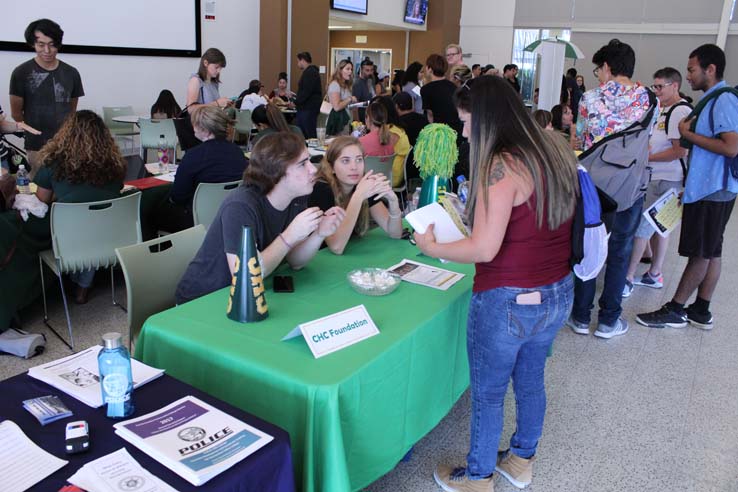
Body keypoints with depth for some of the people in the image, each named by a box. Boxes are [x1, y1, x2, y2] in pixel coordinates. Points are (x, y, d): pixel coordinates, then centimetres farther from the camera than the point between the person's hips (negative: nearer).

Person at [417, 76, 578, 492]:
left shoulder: (501, 165, -22)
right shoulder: (555, 152, 3)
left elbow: (484, 249, -25)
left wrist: (431, 246, -10)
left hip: (509, 303, -8)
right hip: (559, 294, 8)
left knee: (488, 392, 13)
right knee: (530, 380, 25)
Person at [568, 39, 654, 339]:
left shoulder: (590, 98, -6)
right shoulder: (646, 100, -4)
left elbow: (581, 139, 3)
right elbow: (645, 145, 3)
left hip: (593, 183, 0)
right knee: (619, 252, 11)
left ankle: (581, 317, 19)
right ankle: (608, 320, 20)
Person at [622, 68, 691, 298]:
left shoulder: (681, 111, -16)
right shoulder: (665, 110, 15)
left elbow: (680, 151, -21)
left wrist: (647, 157, -16)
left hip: (665, 181, -10)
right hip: (658, 178, 10)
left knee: (640, 227, -8)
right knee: (659, 228, 16)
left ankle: (628, 278, -1)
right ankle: (654, 274, 26)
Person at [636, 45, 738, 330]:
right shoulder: (713, 100, 14)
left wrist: (689, 134, -15)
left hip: (712, 189, -10)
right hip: (708, 187, 10)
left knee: (700, 252, -1)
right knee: (710, 252, 13)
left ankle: (675, 310, 8)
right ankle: (701, 311, 21)